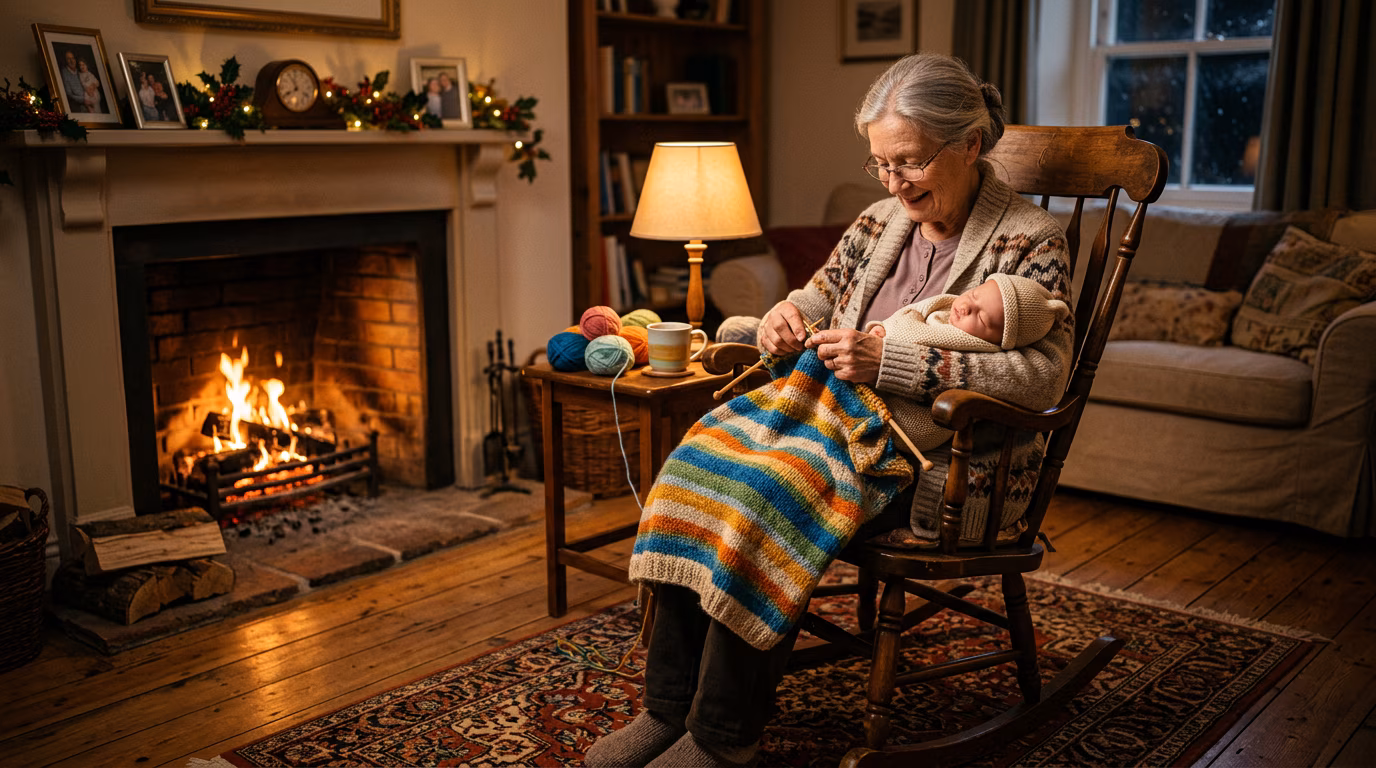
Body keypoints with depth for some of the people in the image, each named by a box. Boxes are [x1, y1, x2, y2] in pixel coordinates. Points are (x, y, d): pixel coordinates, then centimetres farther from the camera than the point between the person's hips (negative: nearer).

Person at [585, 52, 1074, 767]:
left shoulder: (1028, 240, -7)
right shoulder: (879, 223, 13)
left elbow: (1043, 374, -21)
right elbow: (815, 297, 24)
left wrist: (891, 359, -28)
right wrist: (783, 320, -3)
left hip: (944, 469, -7)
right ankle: (668, 708, -6)